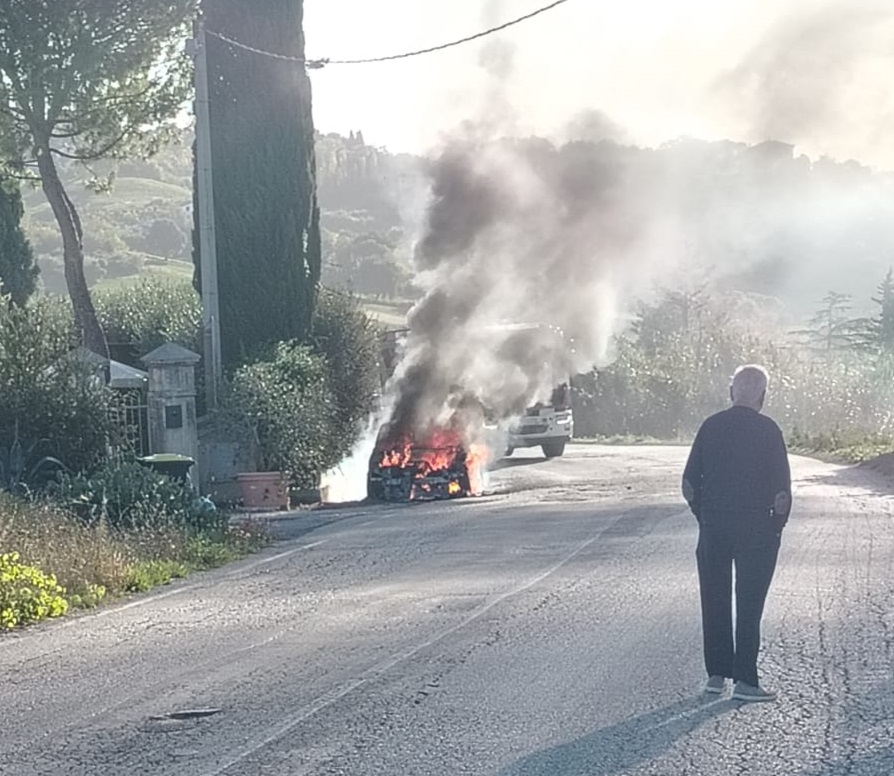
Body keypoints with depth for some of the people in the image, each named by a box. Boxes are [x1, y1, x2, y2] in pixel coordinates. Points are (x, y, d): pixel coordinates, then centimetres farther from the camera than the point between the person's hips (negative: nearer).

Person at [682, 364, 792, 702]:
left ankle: (716, 674, 17)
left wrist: (704, 517, 13)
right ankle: (745, 680, 1)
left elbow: (689, 484, 3)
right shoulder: (767, 431, -8)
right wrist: (777, 525, 3)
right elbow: (782, 490, -10)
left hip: (713, 527, 3)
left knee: (714, 601, 12)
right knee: (749, 605, 2)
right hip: (756, 529, -3)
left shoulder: (711, 427, 2)